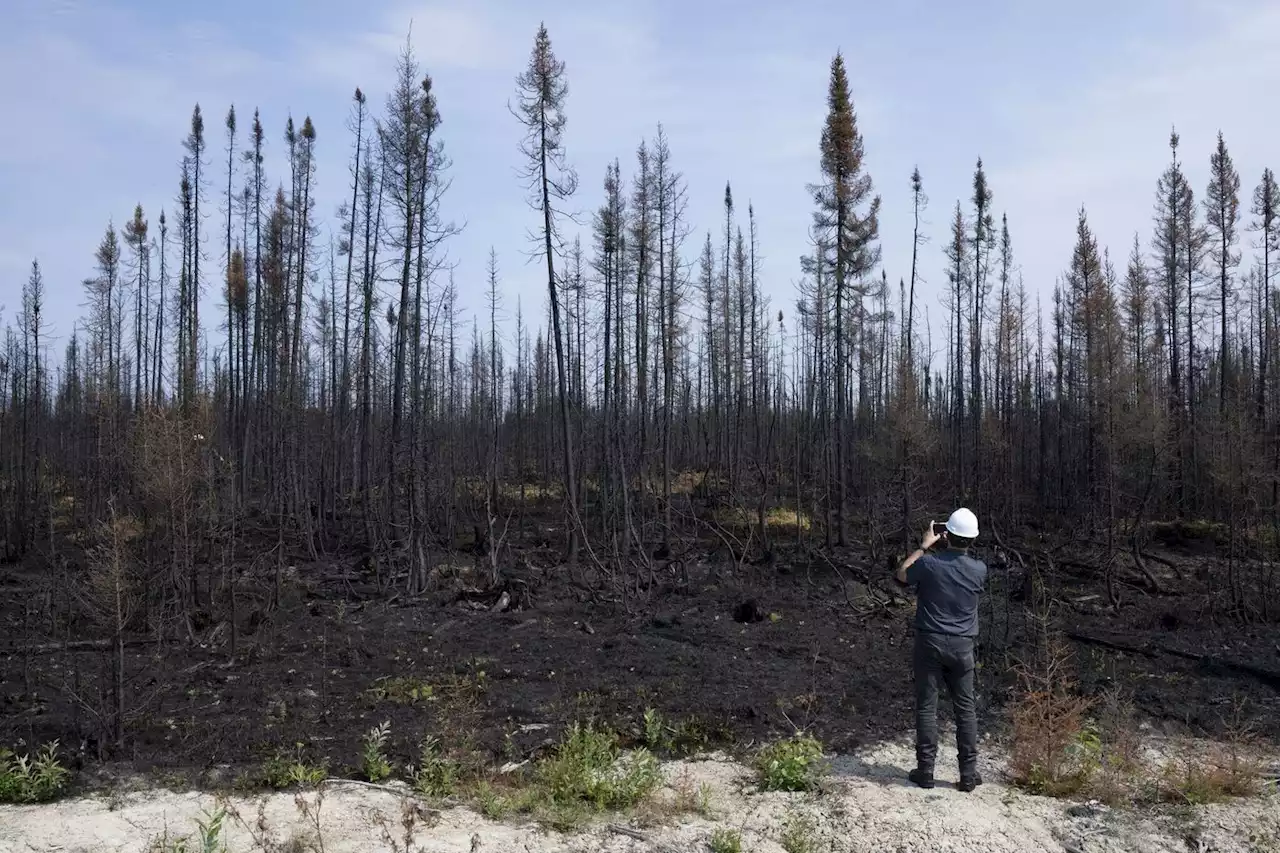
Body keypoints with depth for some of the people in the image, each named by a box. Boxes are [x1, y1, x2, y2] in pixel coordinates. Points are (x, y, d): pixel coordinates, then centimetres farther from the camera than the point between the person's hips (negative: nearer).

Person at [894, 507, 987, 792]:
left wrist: (924, 546, 10)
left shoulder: (929, 563, -15)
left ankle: (925, 770, 9)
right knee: (965, 708, 11)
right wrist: (956, 546, 15)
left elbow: (902, 574, 6)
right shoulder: (979, 570, -7)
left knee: (926, 706, 5)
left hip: (930, 642, -2)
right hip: (962, 646, 2)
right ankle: (968, 774, 14)